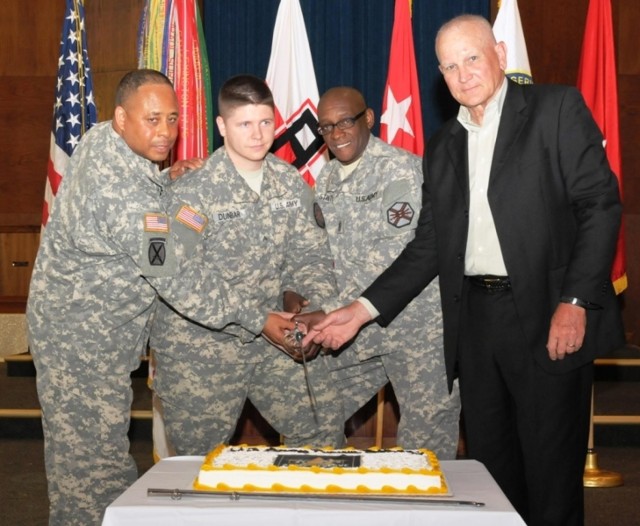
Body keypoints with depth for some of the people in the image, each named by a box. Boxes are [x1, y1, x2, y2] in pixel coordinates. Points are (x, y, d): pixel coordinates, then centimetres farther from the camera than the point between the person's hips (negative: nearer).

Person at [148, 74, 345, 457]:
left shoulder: (290, 183, 3)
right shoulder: (191, 192, -13)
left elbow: (310, 254, 4)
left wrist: (317, 307, -17)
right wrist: (263, 318, -25)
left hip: (274, 339, 4)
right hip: (201, 348, -4)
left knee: (324, 425, 9)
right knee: (201, 459, 7)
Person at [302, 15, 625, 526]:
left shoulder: (556, 109, 1)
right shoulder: (442, 147, 16)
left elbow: (600, 203, -6)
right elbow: (429, 246, 13)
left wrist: (576, 301, -16)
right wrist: (363, 309, 3)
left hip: (547, 315, -5)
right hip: (475, 320, 5)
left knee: (551, 469, 1)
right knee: (490, 464, 12)